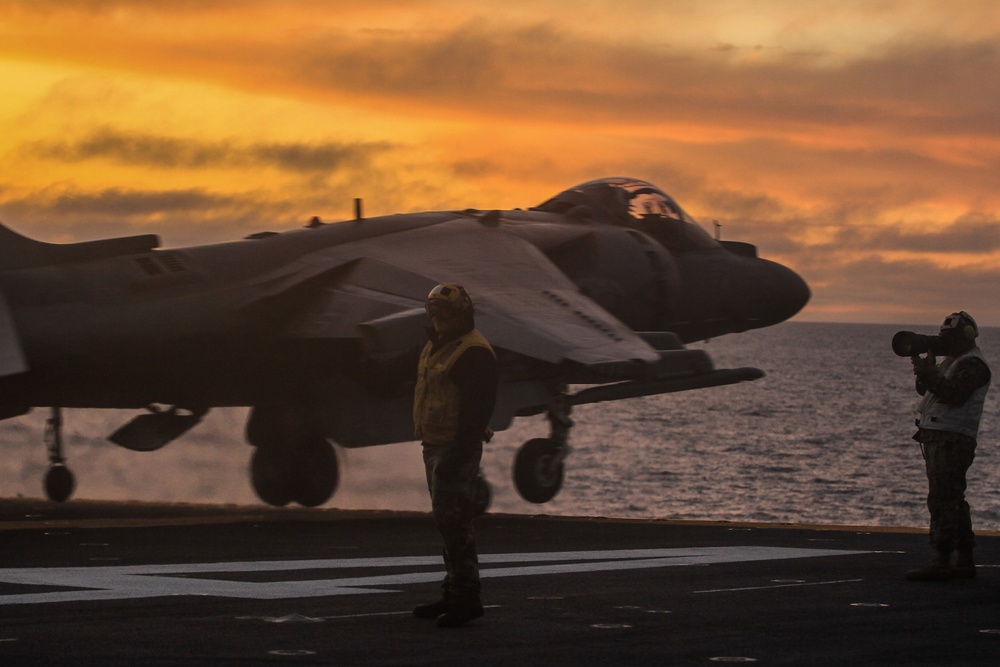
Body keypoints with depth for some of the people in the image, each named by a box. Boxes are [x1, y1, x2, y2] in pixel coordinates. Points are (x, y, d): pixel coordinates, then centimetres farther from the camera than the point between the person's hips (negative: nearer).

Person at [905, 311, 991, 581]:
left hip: (952, 439, -11)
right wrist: (925, 369, 3)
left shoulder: (973, 364, -10)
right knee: (953, 501, 13)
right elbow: (924, 389, 20)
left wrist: (928, 374, -24)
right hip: (938, 438, 11)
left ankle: (940, 562, -18)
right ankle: (965, 561, 17)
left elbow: (954, 394, -24)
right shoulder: (952, 361, 22)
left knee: (942, 500, -15)